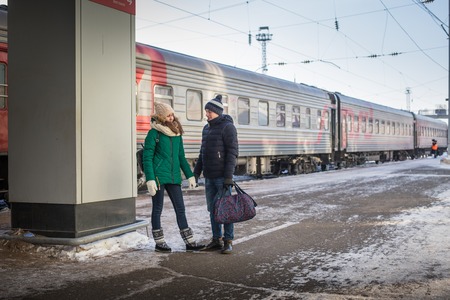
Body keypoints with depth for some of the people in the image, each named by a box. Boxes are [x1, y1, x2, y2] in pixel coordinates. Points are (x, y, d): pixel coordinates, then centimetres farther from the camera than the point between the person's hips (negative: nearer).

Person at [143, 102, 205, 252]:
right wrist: (150, 179, -16)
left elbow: (181, 157, 18)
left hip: (174, 177, 6)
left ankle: (189, 242, 11)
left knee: (180, 209, 6)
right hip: (158, 176, -5)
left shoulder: (177, 133, 12)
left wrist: (190, 175, 14)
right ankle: (159, 242, 16)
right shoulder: (154, 133, -6)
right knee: (157, 209, 5)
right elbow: (147, 158, -8)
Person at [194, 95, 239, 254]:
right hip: (209, 177, 7)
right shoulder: (207, 128, 14)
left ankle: (228, 241, 6)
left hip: (222, 177, -7)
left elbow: (232, 152, -15)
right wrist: (196, 172, 15)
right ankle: (217, 239, 20)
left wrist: (229, 176, -20)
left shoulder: (227, 127, -9)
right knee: (213, 209, 11)